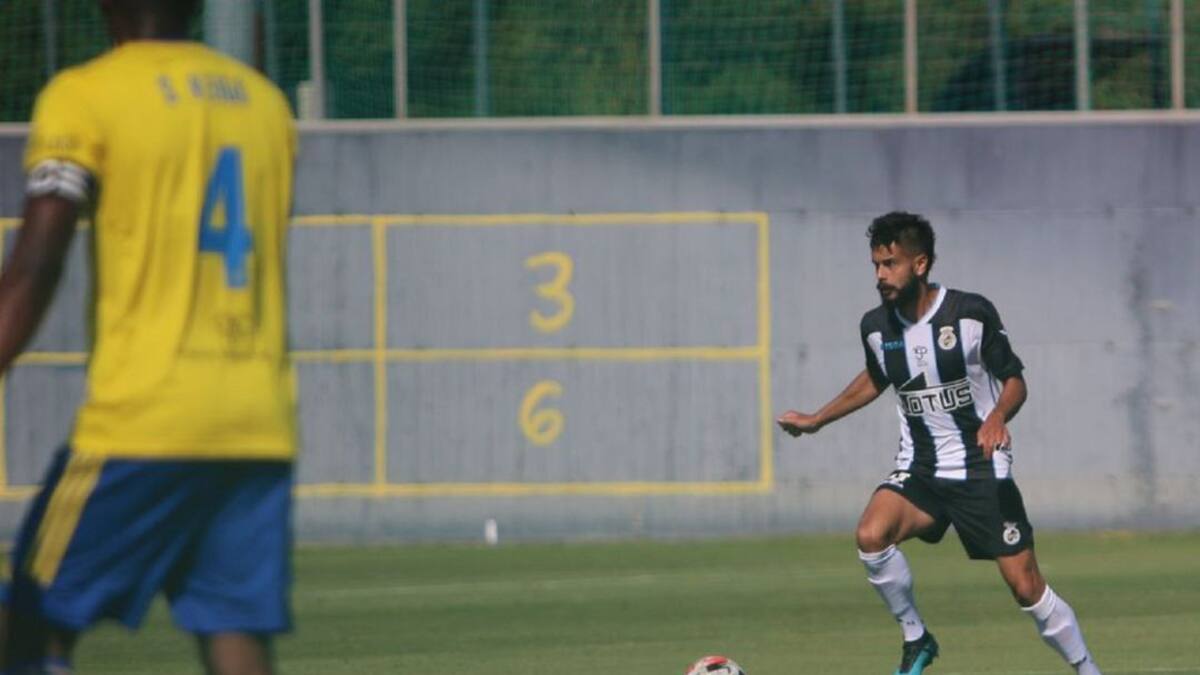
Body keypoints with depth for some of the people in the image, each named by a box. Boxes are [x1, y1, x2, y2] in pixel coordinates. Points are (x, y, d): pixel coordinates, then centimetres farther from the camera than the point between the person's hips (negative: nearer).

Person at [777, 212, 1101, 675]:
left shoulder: (971, 314, -13)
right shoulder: (876, 326, -1)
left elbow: (1014, 379, -4)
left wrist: (998, 416, -25)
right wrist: (816, 420, 24)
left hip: (981, 469, -3)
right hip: (919, 468, 3)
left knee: (1026, 587, -6)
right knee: (871, 536, -25)